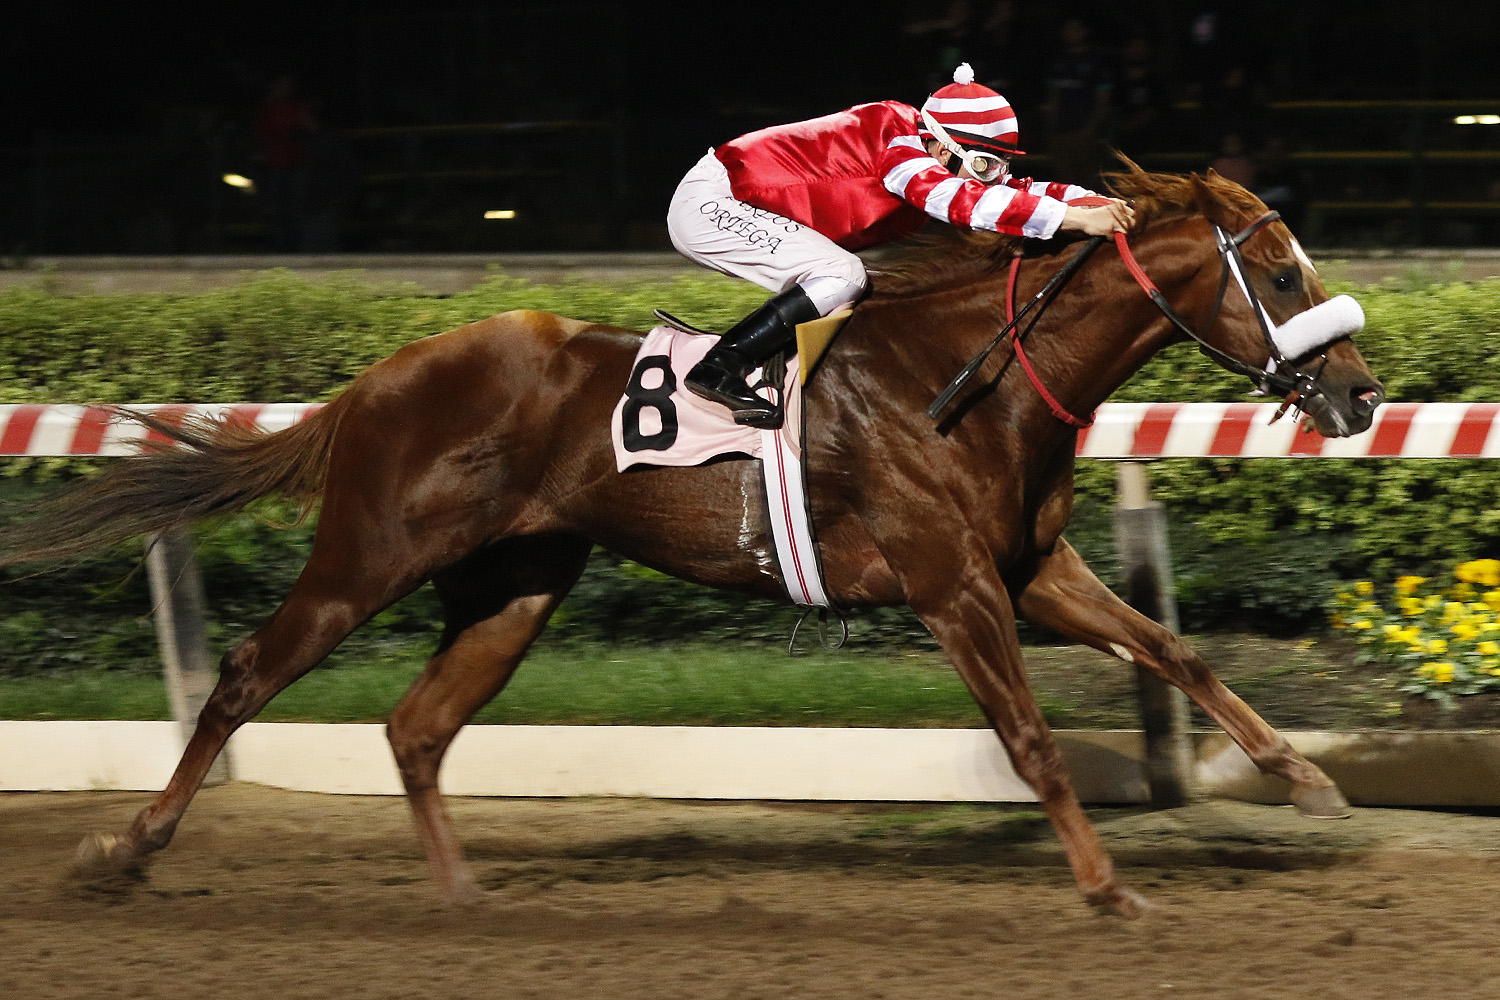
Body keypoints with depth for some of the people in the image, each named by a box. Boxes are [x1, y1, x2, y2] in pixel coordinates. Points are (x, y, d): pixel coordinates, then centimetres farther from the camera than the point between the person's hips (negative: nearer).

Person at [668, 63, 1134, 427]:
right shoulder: (898, 142, -23)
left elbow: (1016, 192, 9)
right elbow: (959, 198, -38)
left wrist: (1092, 202, -11)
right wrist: (1078, 219, -41)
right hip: (711, 202, -10)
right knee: (842, 275, -21)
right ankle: (718, 370, -21)